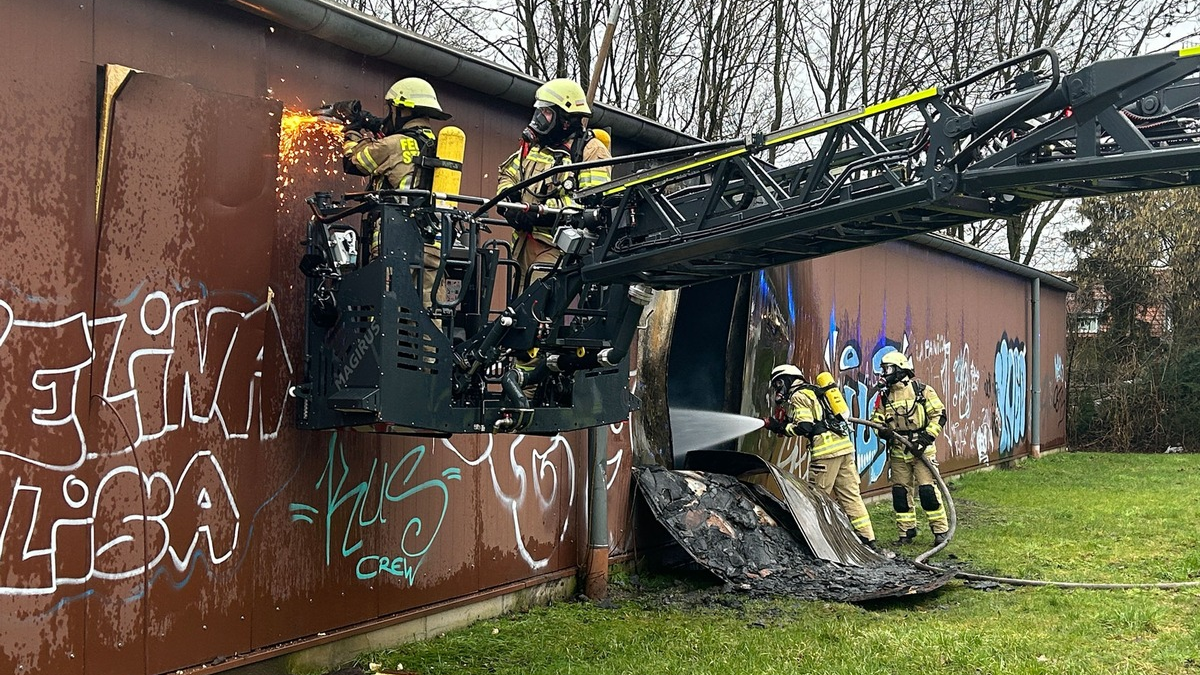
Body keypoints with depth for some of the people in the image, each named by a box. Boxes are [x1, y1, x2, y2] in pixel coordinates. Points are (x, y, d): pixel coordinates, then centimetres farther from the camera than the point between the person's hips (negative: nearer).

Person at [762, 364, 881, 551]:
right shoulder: (813, 391, 26)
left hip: (826, 449, -9)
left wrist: (781, 427, -2)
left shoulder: (798, 396, -3)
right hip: (844, 444, 9)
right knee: (851, 495, 8)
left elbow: (804, 427, -14)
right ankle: (868, 540, 8)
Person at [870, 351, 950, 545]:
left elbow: (939, 415, -5)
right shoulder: (884, 396, 9)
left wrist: (925, 438, -13)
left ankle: (940, 530, 5)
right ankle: (907, 531, 18)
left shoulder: (921, 390, -4)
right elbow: (876, 420, 11)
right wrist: (883, 431, -12)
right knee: (900, 492, 7)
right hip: (898, 452, 5)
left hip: (921, 449, -5)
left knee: (927, 489, -7)